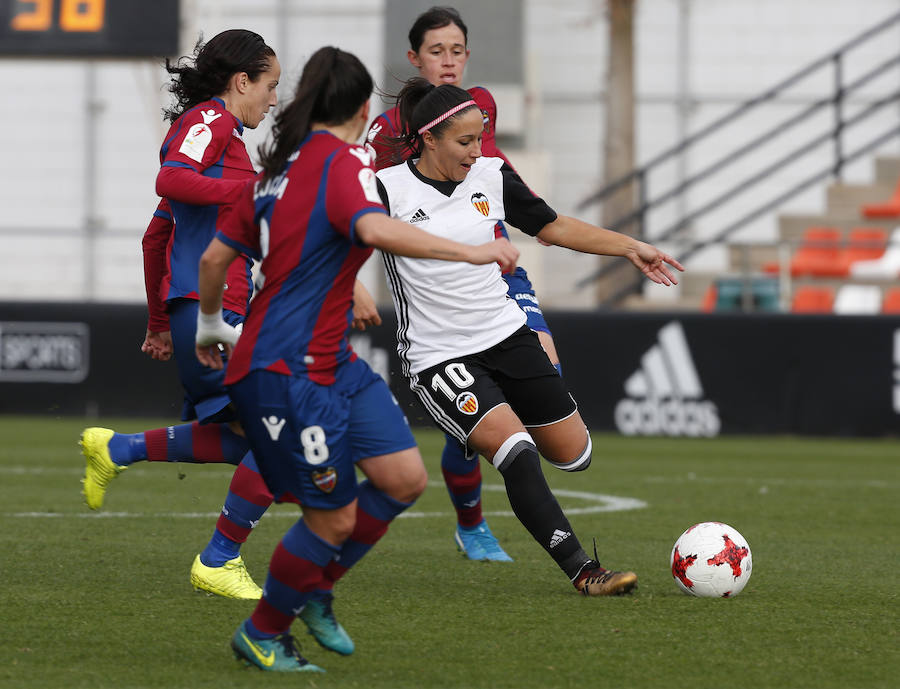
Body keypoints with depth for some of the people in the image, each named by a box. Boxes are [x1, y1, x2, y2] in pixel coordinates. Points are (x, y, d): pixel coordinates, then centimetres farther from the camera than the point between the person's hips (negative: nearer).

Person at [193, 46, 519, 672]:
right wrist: (468, 251, -35)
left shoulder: (281, 166, 14)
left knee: (405, 479, 4)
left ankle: (311, 589, 19)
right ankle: (262, 634, 17)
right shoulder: (344, 163, -12)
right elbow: (374, 229, -34)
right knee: (334, 518, -2)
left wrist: (211, 326, 34)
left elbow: (215, 256, 19)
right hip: (290, 372, -10)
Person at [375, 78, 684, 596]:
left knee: (573, 454, 9)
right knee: (517, 451, -25)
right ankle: (584, 571, -22)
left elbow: (553, 227, 11)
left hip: (507, 335, 6)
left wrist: (631, 248, 6)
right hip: (439, 356, -6)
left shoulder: (491, 176, 2)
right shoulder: (388, 190, -14)